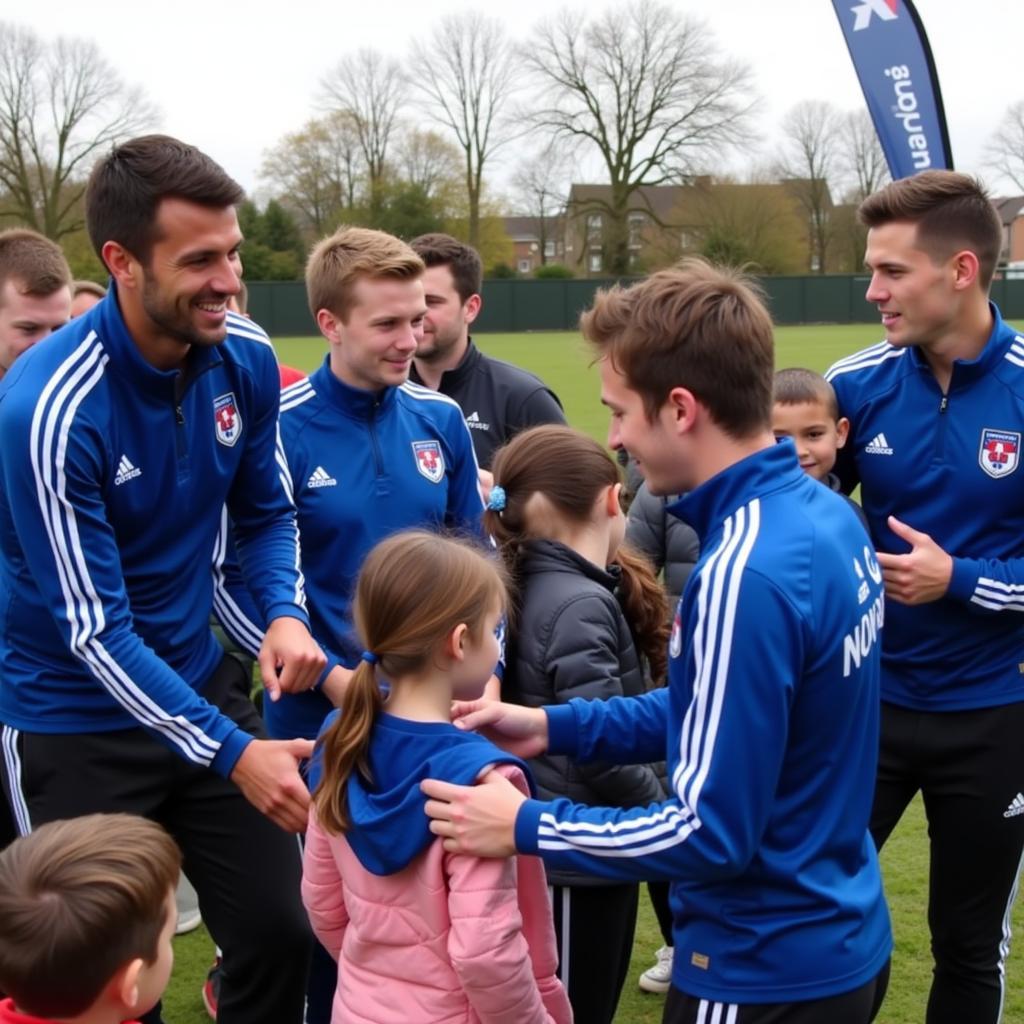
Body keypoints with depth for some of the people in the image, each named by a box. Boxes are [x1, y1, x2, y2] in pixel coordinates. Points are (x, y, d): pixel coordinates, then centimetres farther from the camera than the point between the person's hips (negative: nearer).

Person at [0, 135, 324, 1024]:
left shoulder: (245, 360, -8)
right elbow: (93, 628, -24)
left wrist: (285, 613, -13)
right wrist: (231, 752, -26)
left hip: (202, 683, 5)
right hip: (73, 723, -5)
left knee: (281, 934, 8)